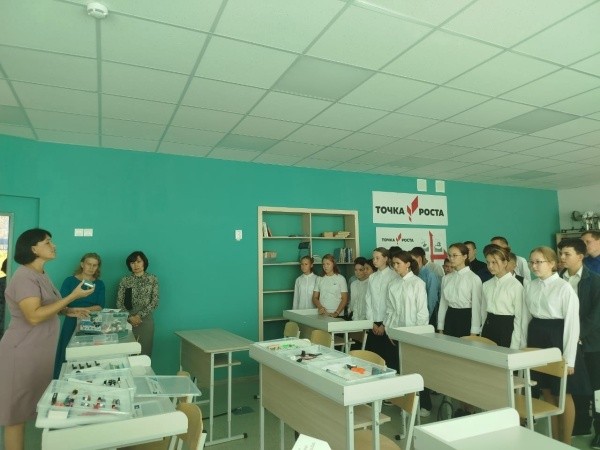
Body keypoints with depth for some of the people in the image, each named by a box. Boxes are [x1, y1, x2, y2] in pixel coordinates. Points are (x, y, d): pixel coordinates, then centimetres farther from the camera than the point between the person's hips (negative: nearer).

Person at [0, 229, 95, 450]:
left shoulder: (41, 275, 10)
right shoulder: (24, 277, -20)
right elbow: (34, 316, -28)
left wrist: (68, 311, 6)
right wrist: (73, 296, -27)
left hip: (40, 352, 9)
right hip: (23, 354, -9)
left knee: (32, 406, 18)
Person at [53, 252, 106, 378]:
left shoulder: (99, 284, 7)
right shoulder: (69, 281, 0)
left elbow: (100, 307, -2)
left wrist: (82, 309, -19)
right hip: (72, 324, -2)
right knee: (67, 358, -3)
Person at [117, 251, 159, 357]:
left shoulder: (153, 279, 2)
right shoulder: (125, 280, 5)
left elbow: (155, 302, -3)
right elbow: (119, 302, 2)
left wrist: (140, 315, -12)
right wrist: (129, 317, -11)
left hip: (146, 320, -1)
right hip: (128, 321, 1)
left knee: (145, 352, 0)